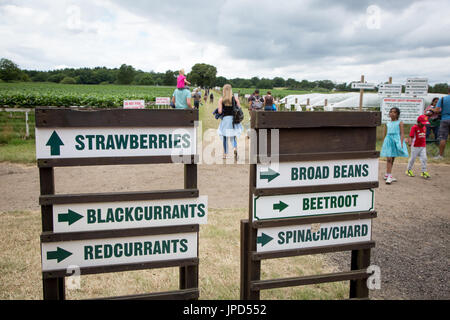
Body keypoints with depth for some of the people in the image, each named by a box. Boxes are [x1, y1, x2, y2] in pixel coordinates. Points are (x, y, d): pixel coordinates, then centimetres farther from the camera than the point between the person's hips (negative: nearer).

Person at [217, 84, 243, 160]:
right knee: (233, 137, 9)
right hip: (233, 119, 1)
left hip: (225, 119, -1)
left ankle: (225, 154, 17)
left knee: (225, 138, 11)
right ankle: (235, 148, -19)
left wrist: (218, 109, 12)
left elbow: (220, 111, -9)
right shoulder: (235, 99, 2)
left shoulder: (221, 100, -4)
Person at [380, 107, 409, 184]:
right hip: (388, 141, 1)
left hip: (396, 140, -1)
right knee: (389, 159, -8)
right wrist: (384, 143, 13)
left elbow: (402, 133, -3)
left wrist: (401, 143, -14)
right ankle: (389, 176, -11)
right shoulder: (387, 124, 12)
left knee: (392, 159, 7)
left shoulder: (400, 123, 3)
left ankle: (387, 175, 18)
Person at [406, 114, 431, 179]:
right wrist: (410, 142, -34)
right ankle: (409, 170, 24)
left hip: (423, 146, 5)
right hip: (415, 146, -5)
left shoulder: (424, 128, 8)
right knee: (413, 158, 7)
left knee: (424, 158, -1)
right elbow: (411, 136, -19)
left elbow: (424, 137, 19)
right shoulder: (414, 127, -12)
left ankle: (424, 172, 6)